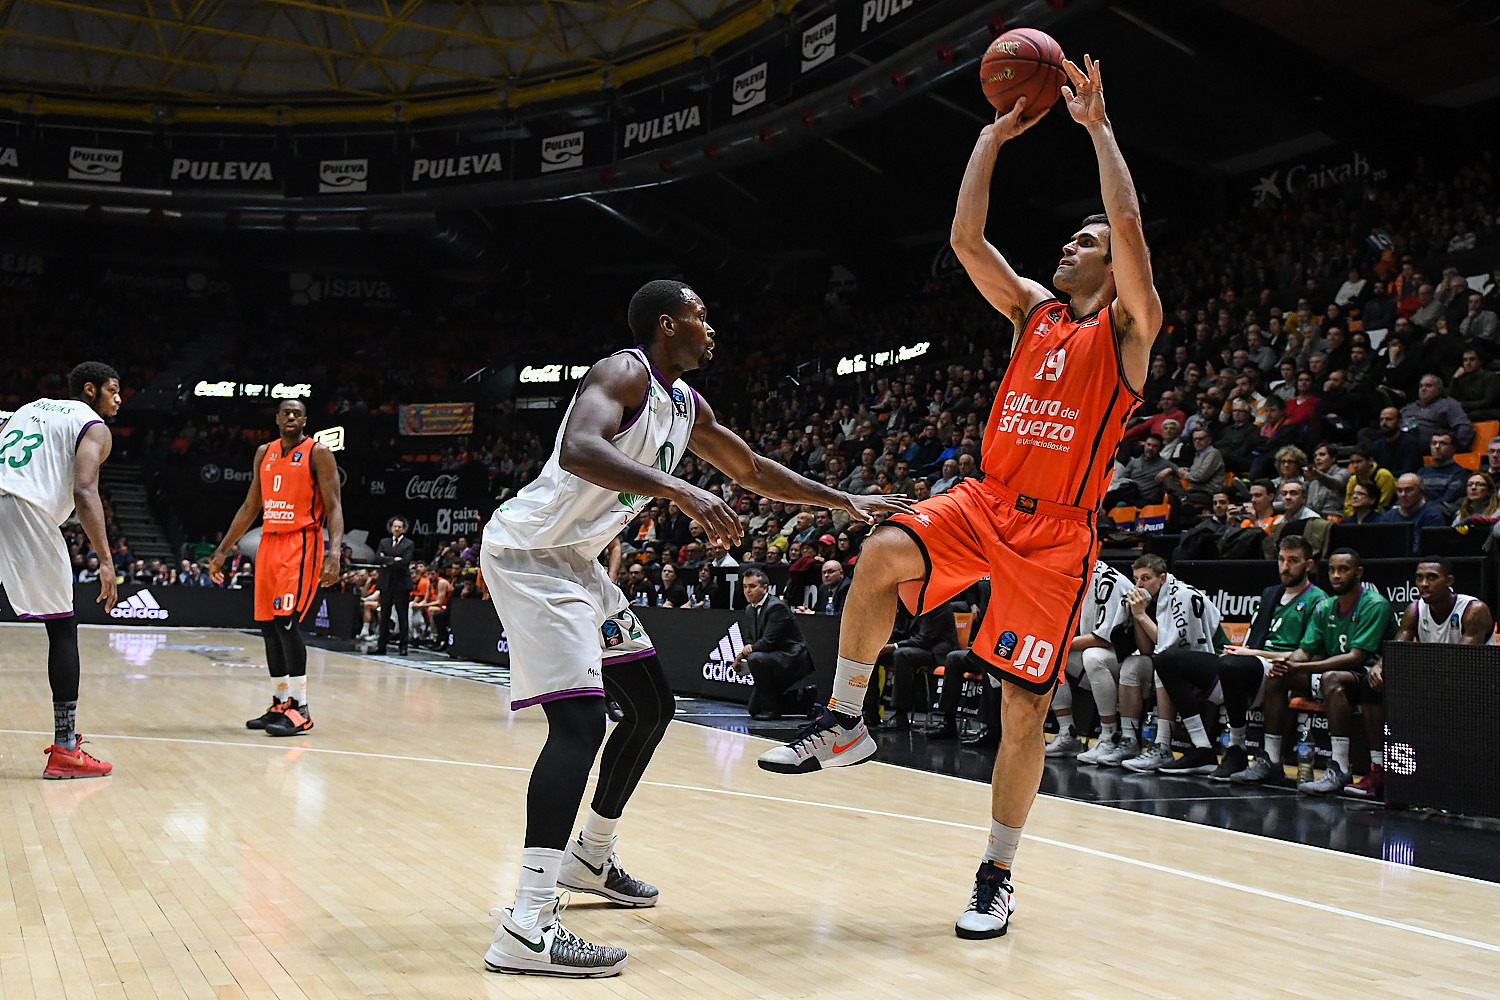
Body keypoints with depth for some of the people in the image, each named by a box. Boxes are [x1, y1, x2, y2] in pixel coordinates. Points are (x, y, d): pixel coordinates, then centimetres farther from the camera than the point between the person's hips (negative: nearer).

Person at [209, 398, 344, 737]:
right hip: (269, 543, 7)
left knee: (286, 620, -18)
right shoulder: (264, 453, 14)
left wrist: (334, 553, -24)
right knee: (268, 626, 6)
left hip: (301, 544, -7)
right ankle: (280, 705, 15)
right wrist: (222, 550, 18)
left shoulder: (317, 453, -4)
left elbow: (334, 508, -10)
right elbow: (250, 508, 20)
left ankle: (300, 709, -14)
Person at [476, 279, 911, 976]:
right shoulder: (624, 374, -17)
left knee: (651, 704, 17)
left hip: (574, 562, 10)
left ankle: (590, 858, 33)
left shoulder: (685, 404, 12)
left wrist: (847, 502, 24)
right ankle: (526, 929, -26)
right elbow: (578, 451, -37)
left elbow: (755, 472, 25)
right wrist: (676, 490, -44)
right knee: (579, 720, -23)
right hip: (527, 550, -10)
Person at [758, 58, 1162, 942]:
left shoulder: (1128, 328, 0)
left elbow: (1130, 226, -16)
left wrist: (1099, 126, -9)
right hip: (985, 503, 4)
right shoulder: (1035, 310, 14)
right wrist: (995, 136, 8)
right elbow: (967, 237, 7)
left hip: (1058, 533, -4)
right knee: (881, 555, -27)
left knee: (1025, 707, -3)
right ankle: (845, 723, -12)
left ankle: (998, 875, 12)